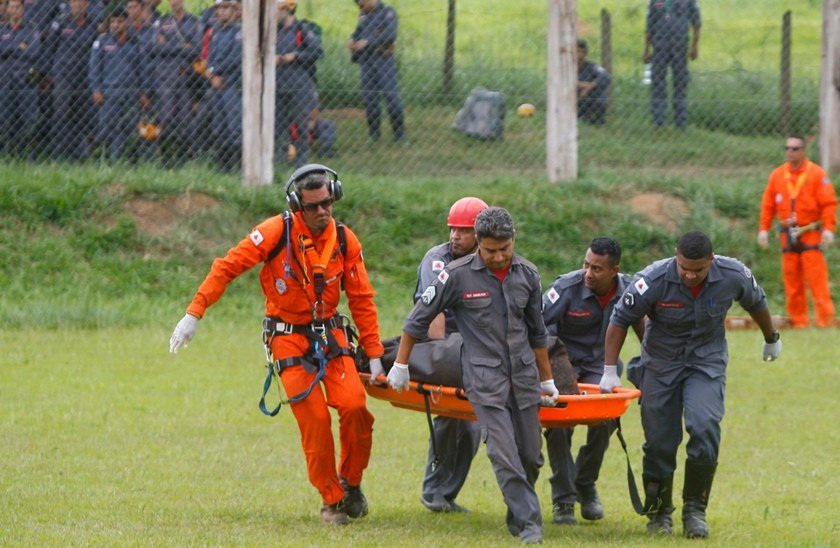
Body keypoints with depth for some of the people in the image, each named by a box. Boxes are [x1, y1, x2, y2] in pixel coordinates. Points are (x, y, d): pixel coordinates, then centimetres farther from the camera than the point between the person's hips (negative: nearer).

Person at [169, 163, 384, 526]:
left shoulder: (345, 240, -1)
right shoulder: (276, 232, -13)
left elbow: (361, 300, 4)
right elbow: (227, 268, -13)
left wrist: (375, 354, 1)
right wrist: (193, 314, -19)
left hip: (330, 333, 3)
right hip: (288, 337, -3)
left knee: (354, 406, -16)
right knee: (315, 418, -12)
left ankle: (351, 482, 8)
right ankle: (331, 500, 4)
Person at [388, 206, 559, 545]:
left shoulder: (526, 274, 6)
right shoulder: (458, 275, -8)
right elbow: (418, 319, 3)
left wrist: (546, 380, 23)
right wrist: (400, 366, 8)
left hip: (523, 375, 5)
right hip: (484, 377, -4)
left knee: (530, 456, 7)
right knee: (504, 456, -14)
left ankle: (517, 516, 26)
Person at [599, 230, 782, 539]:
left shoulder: (733, 276, -16)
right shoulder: (654, 280, -23)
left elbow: (756, 304, 7)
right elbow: (620, 320, -11)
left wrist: (771, 340, 23)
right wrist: (609, 371, -11)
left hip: (707, 362, 0)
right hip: (661, 363, 0)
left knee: (704, 429, -21)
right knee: (659, 443, 1)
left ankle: (695, 510, -7)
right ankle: (659, 513, 22)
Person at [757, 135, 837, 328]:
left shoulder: (816, 174, -1)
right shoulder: (777, 175, 11)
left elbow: (829, 203, -5)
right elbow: (768, 204, 14)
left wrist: (829, 228, -15)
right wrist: (764, 229, 6)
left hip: (811, 234, -4)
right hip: (788, 236, 4)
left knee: (816, 279, -11)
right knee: (792, 282, 3)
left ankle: (825, 318, -9)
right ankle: (798, 321, 8)